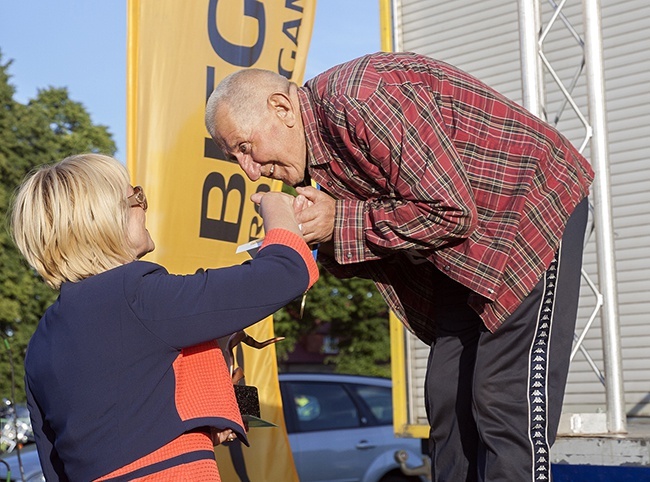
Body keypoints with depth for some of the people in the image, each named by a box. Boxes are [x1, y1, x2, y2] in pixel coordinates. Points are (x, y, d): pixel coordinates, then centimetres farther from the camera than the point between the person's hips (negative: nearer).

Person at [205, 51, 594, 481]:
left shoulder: (361, 98, -27)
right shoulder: (315, 146, 2)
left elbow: (451, 212, -29)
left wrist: (338, 223, -22)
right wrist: (310, 240, -13)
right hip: (467, 253, 9)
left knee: (506, 402, -14)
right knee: (447, 400, 6)